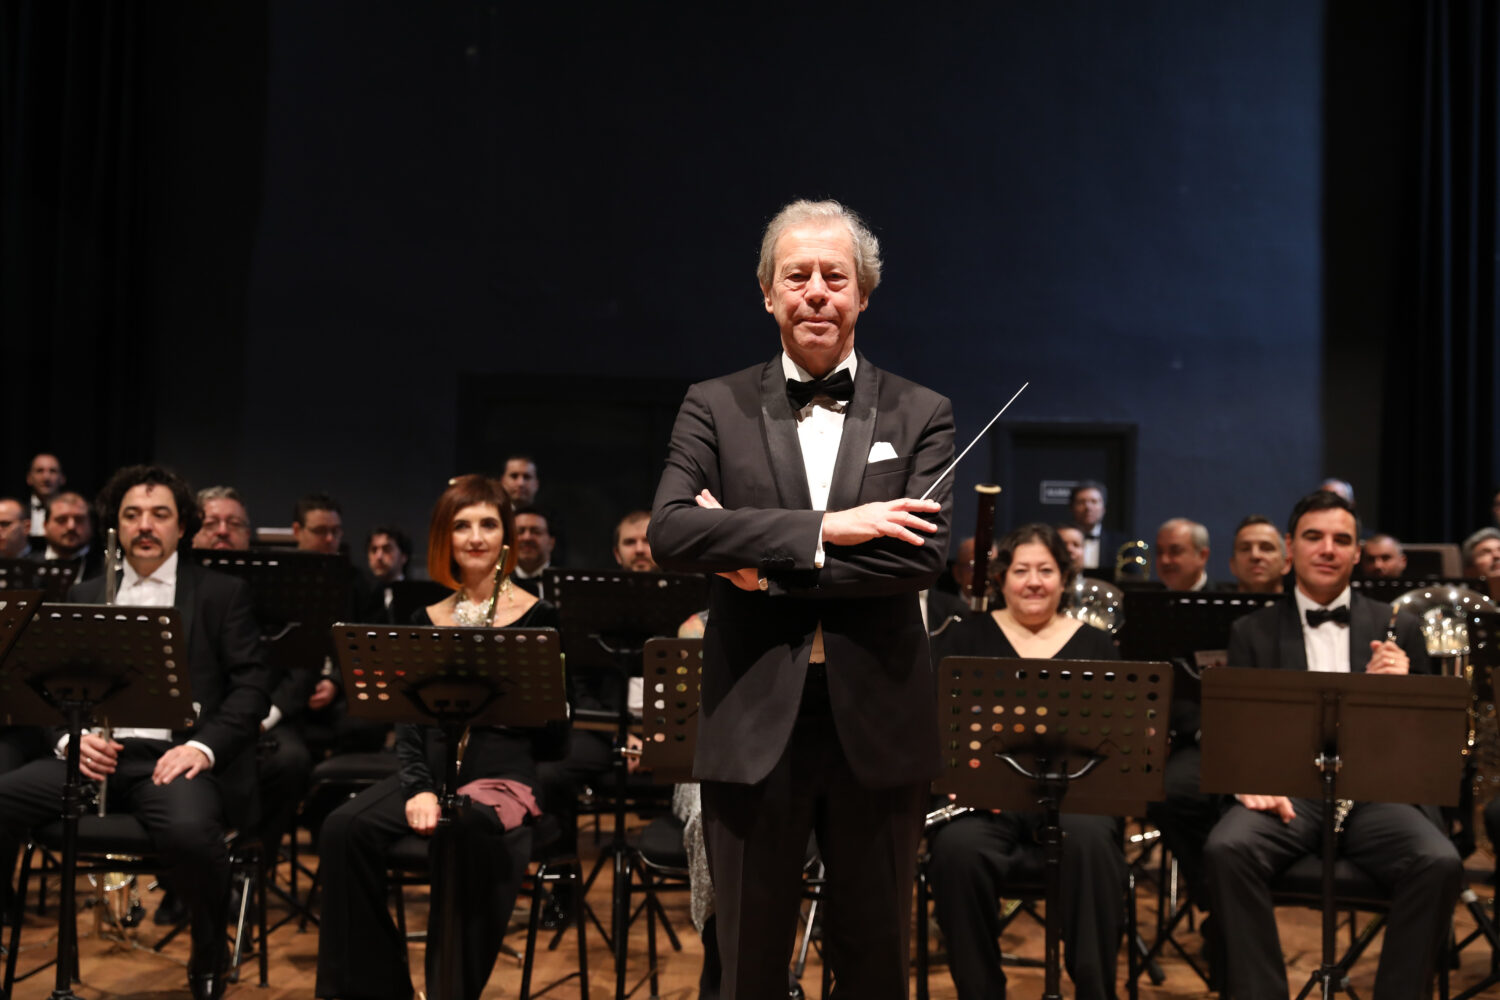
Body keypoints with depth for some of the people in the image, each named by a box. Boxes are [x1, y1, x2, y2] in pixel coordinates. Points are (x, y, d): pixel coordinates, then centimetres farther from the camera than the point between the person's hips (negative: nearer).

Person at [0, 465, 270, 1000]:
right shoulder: (84, 597, 21)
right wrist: (71, 736, -5)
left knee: (190, 831, -36)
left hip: (171, 756, -4)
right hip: (96, 755, 4)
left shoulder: (222, 593, 9)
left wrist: (203, 746, -15)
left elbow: (252, 685, 2)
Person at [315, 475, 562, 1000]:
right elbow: (408, 722, 9)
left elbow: (550, 730, -2)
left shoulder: (537, 619, 1)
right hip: (433, 770, 4)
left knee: (465, 827, -38)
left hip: (505, 773, -4)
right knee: (345, 828, -24)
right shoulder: (426, 622, 13)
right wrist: (419, 786, -9)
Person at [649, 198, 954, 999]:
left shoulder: (919, 415, 4)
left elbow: (924, 556, -11)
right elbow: (669, 532, -13)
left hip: (878, 726, 0)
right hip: (753, 724, 0)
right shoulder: (715, 407, 4)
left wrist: (765, 564, -15)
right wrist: (821, 529, -19)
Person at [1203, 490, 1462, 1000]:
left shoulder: (1398, 627, 14)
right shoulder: (1253, 632, 13)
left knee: (1440, 863, -30)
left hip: (1373, 790, 1)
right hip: (1287, 790, 0)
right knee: (1225, 849, -31)